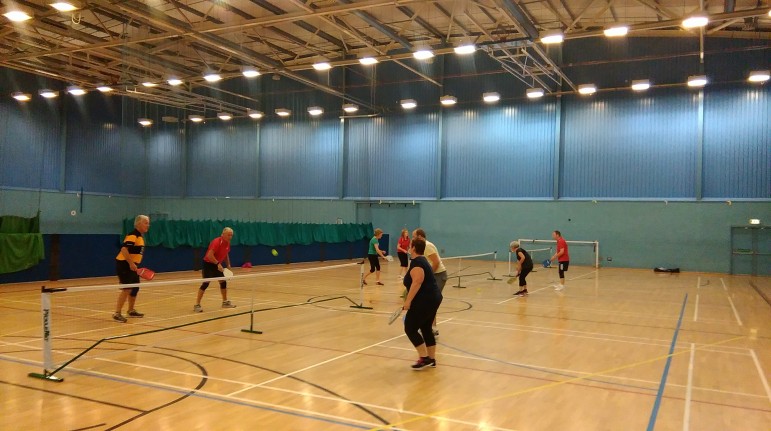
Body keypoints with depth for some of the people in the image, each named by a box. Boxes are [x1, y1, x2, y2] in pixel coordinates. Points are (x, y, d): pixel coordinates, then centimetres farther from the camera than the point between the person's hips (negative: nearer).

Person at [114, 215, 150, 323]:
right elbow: (124, 249, -28)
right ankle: (117, 313, -10)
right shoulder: (133, 235, -16)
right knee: (127, 289, -14)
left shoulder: (140, 237, 14)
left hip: (132, 266, 10)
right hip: (124, 265, -10)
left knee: (135, 288, 16)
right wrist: (131, 263, -29)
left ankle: (131, 311, 31)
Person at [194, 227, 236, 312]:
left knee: (223, 282, 9)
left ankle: (225, 302, 23)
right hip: (208, 264, -8)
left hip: (217, 265, 8)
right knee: (206, 283, -13)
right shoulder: (217, 242, -23)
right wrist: (218, 264, -33)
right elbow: (210, 255, -31)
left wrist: (228, 265, 11)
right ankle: (197, 305, -8)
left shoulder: (227, 243, 2)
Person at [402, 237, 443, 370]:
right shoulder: (422, 260, 17)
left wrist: (408, 301, -26)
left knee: (410, 329, -2)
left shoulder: (416, 262, -14)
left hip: (424, 301, -10)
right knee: (426, 328, 16)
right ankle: (432, 359, 20)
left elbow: (417, 282, -27)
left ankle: (424, 358, -3)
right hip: (434, 298, 10)